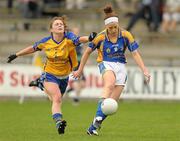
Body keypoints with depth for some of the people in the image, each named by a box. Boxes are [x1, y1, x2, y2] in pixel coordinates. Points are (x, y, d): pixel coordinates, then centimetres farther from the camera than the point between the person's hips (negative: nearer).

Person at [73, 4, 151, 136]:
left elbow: (135, 53, -2)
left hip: (121, 66, 3)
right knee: (110, 84, -38)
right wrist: (80, 70, 10)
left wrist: (144, 70, -11)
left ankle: (93, 127, 6)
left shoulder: (126, 35, -4)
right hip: (106, 64, -3)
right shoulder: (101, 37, -6)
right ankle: (98, 117, -51)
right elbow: (88, 51, 6)